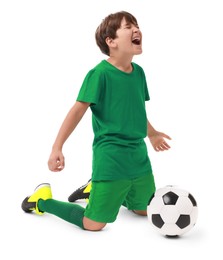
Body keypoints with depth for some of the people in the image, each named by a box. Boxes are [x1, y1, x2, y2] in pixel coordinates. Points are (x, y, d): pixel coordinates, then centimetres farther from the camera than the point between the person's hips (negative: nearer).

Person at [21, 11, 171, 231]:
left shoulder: (139, 72, 5)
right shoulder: (100, 73, -16)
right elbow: (78, 110, -14)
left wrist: (152, 134, 33)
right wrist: (57, 148, -19)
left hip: (139, 157, 7)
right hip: (109, 158, -7)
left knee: (144, 210, 20)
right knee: (93, 224, -3)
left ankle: (95, 189, 37)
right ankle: (43, 200, 19)